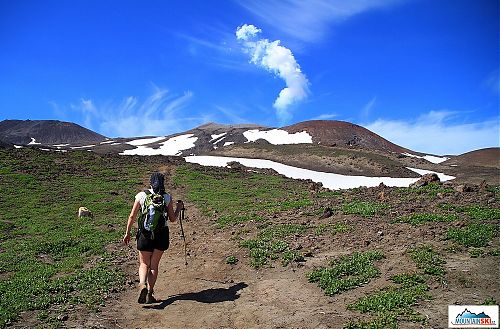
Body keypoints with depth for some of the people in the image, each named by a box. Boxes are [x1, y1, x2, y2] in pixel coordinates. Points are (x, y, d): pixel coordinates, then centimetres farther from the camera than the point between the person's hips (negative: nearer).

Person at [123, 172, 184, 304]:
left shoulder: (141, 195, -3)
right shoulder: (167, 197, -3)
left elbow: (132, 216, 0)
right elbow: (172, 219, 1)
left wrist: (127, 233, 11)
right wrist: (179, 208, 18)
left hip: (145, 234, 0)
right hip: (162, 235, 1)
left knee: (144, 264, 14)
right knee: (154, 265, 12)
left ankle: (142, 284, -12)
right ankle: (149, 293, 11)